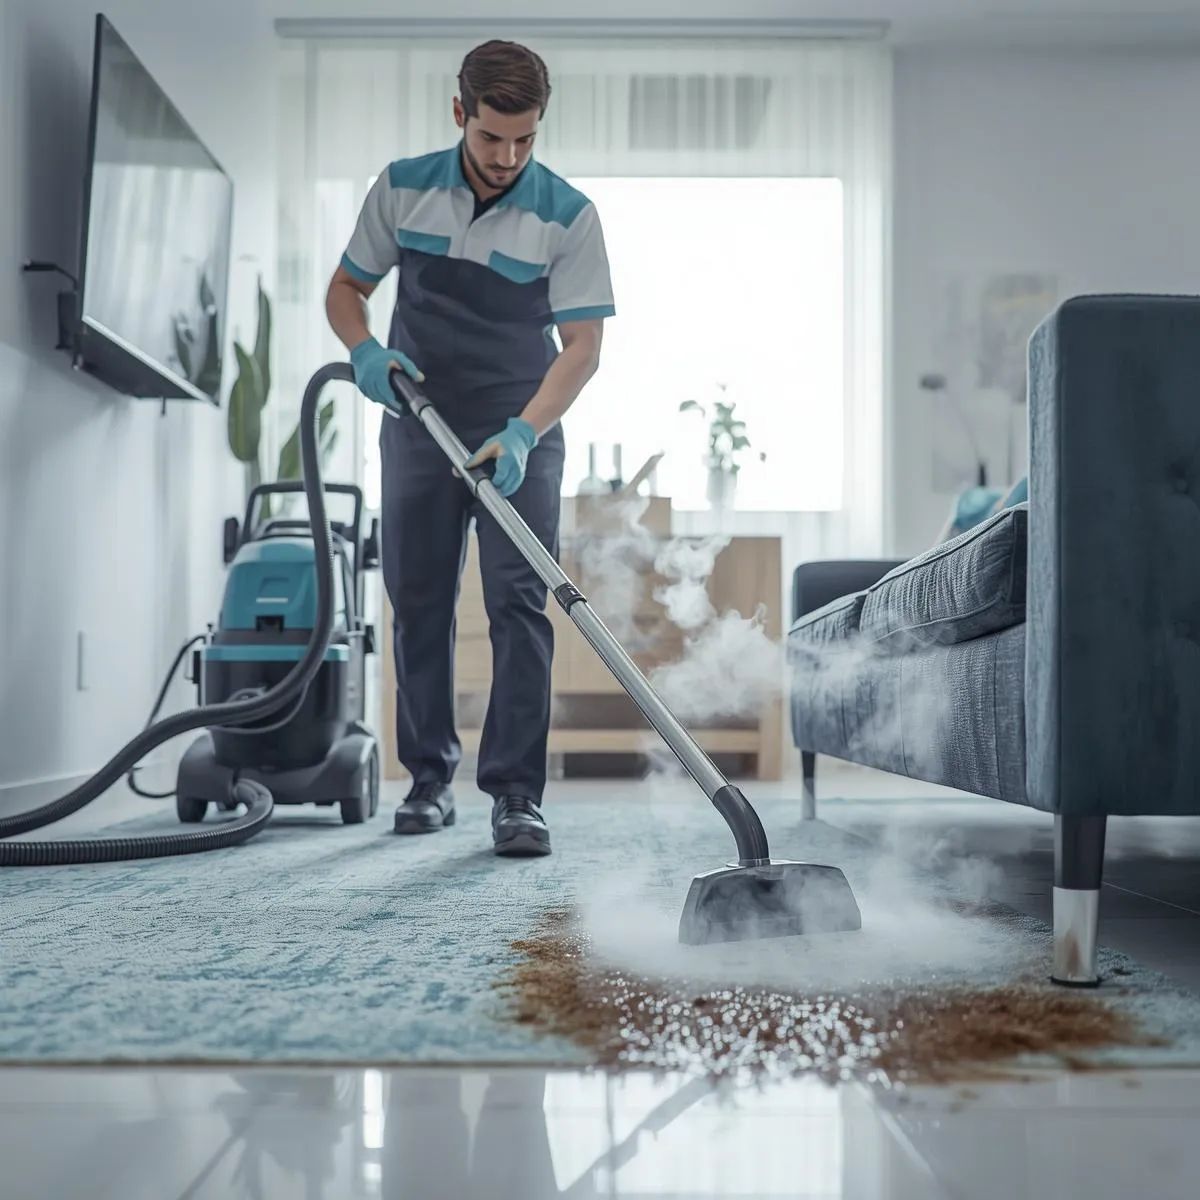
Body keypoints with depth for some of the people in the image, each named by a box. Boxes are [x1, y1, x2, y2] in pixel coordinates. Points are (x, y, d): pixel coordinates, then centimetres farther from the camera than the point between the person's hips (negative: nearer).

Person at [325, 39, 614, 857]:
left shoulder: (568, 215, -10)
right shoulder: (403, 188, -1)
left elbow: (583, 344, -13)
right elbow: (346, 289, 8)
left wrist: (523, 432, -27)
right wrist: (367, 351, -14)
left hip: (519, 435, -3)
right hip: (419, 428, 3)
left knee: (519, 605, -11)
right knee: (420, 607, 7)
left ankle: (518, 795, -7)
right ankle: (430, 780, 19)